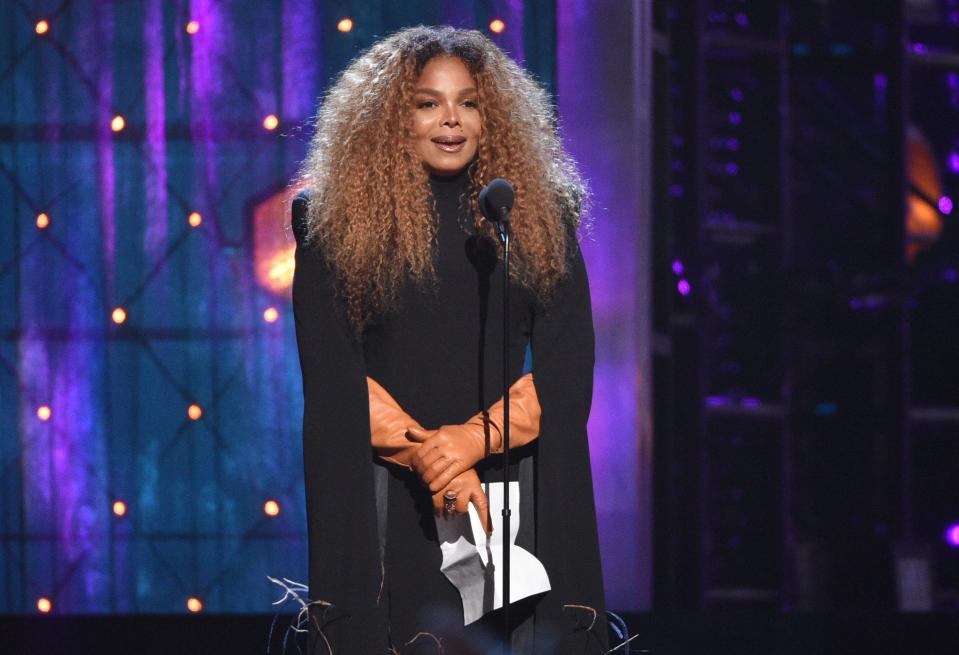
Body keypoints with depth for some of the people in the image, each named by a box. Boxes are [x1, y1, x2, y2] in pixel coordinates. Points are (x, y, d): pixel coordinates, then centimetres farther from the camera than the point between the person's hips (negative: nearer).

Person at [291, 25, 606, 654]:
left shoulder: (540, 217, 10)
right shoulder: (339, 224, 4)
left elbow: (568, 369, 2)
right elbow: (333, 372, -3)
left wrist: (476, 437, -13)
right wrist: (427, 456, -14)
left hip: (517, 500, 2)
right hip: (386, 499, -1)